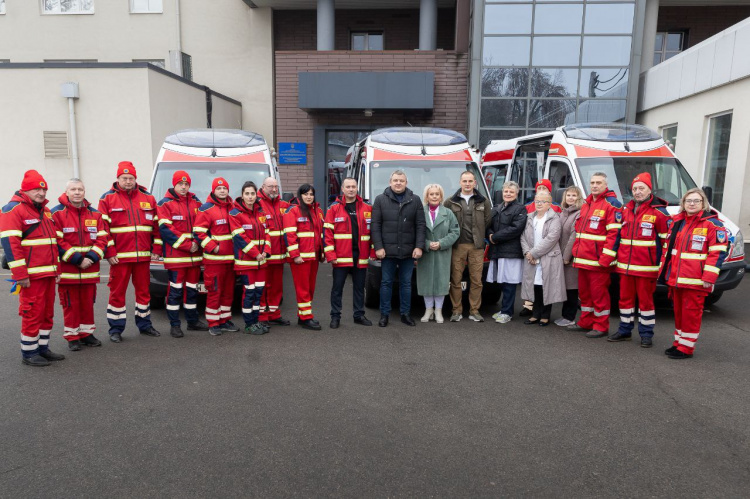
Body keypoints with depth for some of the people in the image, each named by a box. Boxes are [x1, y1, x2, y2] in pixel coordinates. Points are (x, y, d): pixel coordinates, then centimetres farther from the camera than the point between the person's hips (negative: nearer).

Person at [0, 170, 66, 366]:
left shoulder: (45, 210, 17)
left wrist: (56, 267, 19)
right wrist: (20, 274, -19)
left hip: (49, 273, 8)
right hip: (31, 275, -8)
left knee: (47, 312, 13)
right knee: (32, 313, -2)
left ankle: (43, 348, 24)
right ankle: (28, 353, 10)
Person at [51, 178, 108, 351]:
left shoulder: (94, 214, 8)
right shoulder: (57, 213, -5)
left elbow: (102, 238, 4)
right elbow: (57, 241, -11)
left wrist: (91, 258, -11)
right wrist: (77, 259, -15)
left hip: (90, 270, 4)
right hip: (67, 270, -3)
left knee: (88, 303, 12)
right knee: (70, 304, 4)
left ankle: (86, 333, 25)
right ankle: (72, 337, 16)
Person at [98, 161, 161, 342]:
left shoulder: (148, 198, 10)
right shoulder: (108, 199, 2)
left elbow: (157, 225, 10)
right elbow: (103, 227, -3)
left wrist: (156, 249, 4)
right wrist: (109, 252, -10)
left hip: (143, 256, 3)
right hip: (119, 256, -3)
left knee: (143, 291, 12)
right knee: (117, 293, 3)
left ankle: (144, 325, 25)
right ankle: (115, 329, 15)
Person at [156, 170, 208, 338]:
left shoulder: (196, 203, 13)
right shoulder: (165, 204, -2)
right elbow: (165, 229, -11)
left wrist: (197, 244, -4)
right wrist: (187, 245, -15)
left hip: (194, 255, 5)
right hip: (175, 255, -5)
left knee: (192, 289, 13)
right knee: (175, 290, -2)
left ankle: (193, 321, 23)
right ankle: (174, 325, 6)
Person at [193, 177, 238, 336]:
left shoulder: (233, 207, 13)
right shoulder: (206, 209, -5)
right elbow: (198, 232, -10)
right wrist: (213, 247, -16)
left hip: (231, 257, 6)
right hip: (214, 259, -6)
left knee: (228, 290, 11)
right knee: (214, 291, -3)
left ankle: (225, 320, 22)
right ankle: (213, 324, 6)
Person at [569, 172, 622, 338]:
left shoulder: (612, 204, -9)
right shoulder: (586, 204, 17)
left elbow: (614, 233, -16)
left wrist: (606, 258, -21)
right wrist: (576, 251, 16)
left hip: (598, 260, -8)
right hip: (582, 259, 8)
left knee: (599, 294, -1)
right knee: (584, 292, 15)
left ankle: (601, 327, 11)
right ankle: (586, 322, 27)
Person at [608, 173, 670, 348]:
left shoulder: (659, 212, -5)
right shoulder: (626, 210, 12)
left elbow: (666, 240, -5)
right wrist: (615, 258, 16)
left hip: (646, 267, -5)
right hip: (625, 265, 5)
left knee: (645, 299, 3)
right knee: (625, 297, 12)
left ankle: (646, 334, 15)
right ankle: (624, 330, 24)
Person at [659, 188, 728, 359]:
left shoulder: (712, 224, -6)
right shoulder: (676, 222, 13)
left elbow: (718, 252, -11)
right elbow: (667, 247, 19)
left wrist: (709, 277, -16)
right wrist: (663, 271, 16)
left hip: (695, 280, -6)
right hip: (675, 278, 6)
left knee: (691, 313, -1)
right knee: (678, 311, 15)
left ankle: (686, 347, 8)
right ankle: (678, 342, 27)